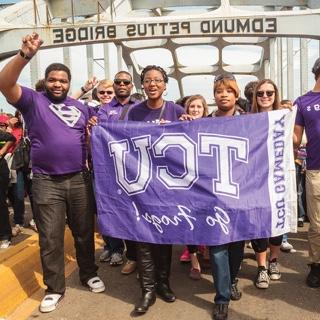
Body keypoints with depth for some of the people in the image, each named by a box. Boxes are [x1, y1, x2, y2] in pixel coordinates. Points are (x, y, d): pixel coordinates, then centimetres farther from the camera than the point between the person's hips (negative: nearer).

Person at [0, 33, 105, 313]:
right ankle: (55, 288, 22)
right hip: (46, 182, -3)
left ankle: (89, 274, 34)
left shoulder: (80, 107, 13)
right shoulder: (32, 100, 0)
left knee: (84, 232, 14)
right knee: (50, 238, 6)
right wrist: (25, 55, -32)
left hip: (79, 179, 3)